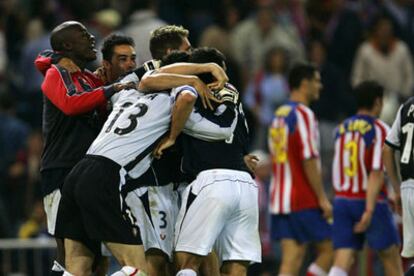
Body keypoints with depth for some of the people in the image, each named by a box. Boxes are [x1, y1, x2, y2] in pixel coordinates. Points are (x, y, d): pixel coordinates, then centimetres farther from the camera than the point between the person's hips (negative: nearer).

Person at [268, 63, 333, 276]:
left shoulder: (279, 115, 16)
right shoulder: (304, 114, -11)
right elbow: (309, 160, -17)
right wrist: (323, 198, -15)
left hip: (280, 198, 8)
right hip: (304, 200, -8)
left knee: (291, 259, 3)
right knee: (327, 250, 3)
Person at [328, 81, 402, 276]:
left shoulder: (341, 129, 11)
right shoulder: (379, 130, -8)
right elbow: (376, 173, -17)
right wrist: (370, 210, -21)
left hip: (341, 201, 5)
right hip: (371, 201, -5)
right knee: (391, 258, 11)